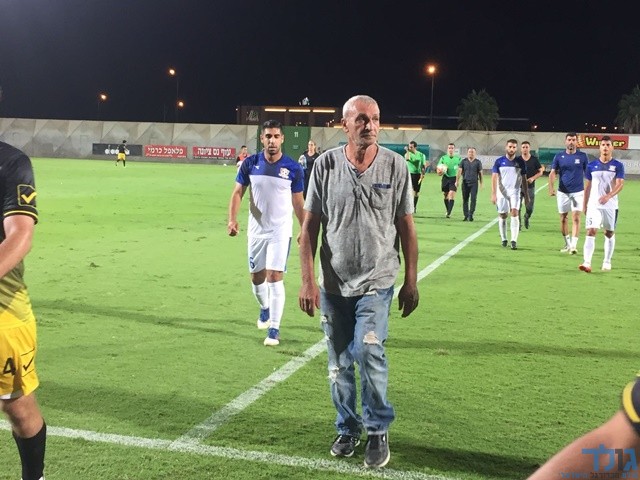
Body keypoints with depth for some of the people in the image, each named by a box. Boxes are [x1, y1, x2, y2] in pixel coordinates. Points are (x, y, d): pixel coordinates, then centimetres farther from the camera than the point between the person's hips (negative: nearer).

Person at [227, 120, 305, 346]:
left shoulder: (293, 168, -7)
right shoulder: (250, 163, -3)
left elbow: (298, 202, 2)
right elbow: (238, 192, 0)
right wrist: (232, 219, -15)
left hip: (281, 231, -3)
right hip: (256, 230, 3)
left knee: (274, 277, -11)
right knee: (257, 277, 14)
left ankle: (274, 328, -3)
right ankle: (265, 309, 44)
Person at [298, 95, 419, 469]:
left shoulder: (395, 165, -5)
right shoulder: (326, 165, -4)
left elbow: (406, 227, 1)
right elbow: (310, 226, 0)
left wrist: (411, 281, 1)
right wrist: (307, 280, -5)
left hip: (376, 282, -2)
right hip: (333, 283, 2)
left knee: (369, 352, -15)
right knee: (339, 364, 11)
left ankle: (378, 431, 7)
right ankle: (348, 429, 31)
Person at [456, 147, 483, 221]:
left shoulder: (478, 162, 5)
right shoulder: (464, 161, 6)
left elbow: (480, 173, 9)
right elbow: (459, 171, 1)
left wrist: (481, 182, 9)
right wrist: (457, 181, -9)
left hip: (474, 183, -1)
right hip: (465, 183, 1)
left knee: (473, 199, -9)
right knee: (465, 200, 5)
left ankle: (471, 215, -4)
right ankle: (466, 216, 13)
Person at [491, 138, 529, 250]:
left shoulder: (520, 162, 3)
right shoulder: (499, 161, -1)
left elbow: (524, 179, 9)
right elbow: (494, 178, -3)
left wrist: (526, 195, 8)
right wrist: (493, 194, -11)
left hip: (515, 191, 0)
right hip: (502, 192, 0)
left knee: (514, 213, -16)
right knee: (502, 215, 7)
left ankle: (514, 240, -17)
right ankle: (503, 239, 23)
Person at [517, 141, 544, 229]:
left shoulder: (534, 159, 2)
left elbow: (540, 171, 5)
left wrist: (533, 178, -11)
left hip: (530, 186, 0)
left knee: (530, 208, 1)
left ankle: (527, 218, 32)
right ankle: (518, 224, 6)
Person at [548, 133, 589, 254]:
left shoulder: (582, 156, 1)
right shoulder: (559, 156, 3)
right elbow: (553, 173, -3)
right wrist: (551, 187, -19)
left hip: (578, 192, -2)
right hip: (563, 192, 2)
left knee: (576, 218, -10)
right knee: (563, 218, 8)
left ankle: (574, 245, -10)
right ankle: (567, 244, 23)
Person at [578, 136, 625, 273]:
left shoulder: (618, 165, 0)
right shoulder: (592, 165, 6)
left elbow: (620, 184, -11)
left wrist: (608, 196, -28)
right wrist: (585, 205, 10)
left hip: (611, 205, 0)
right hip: (594, 205, 0)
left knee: (609, 233, 10)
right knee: (591, 232, -12)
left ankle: (607, 262, 22)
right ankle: (587, 263, -19)